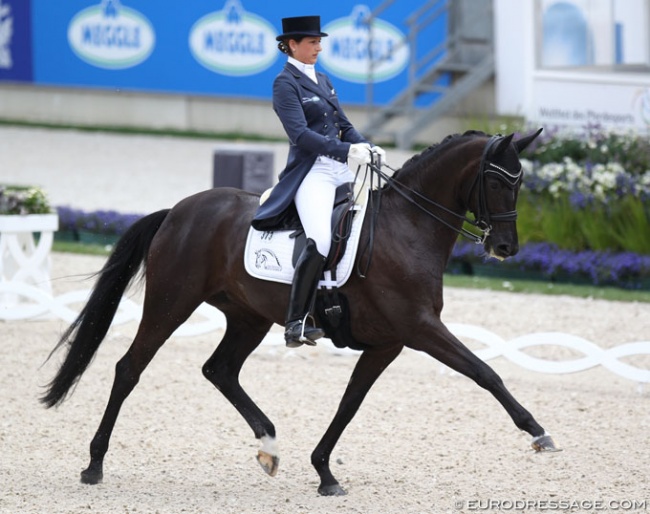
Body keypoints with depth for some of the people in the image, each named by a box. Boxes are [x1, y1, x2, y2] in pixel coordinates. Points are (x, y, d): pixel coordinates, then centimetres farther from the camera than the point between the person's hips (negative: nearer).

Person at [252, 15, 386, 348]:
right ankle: (296, 323, -24)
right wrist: (347, 151, -26)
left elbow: (344, 127, 22)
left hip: (342, 170, 9)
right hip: (311, 173, -9)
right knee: (320, 241, -28)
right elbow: (300, 134, -17)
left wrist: (368, 149, 2)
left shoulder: (323, 81, 20)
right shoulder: (285, 83, -5)